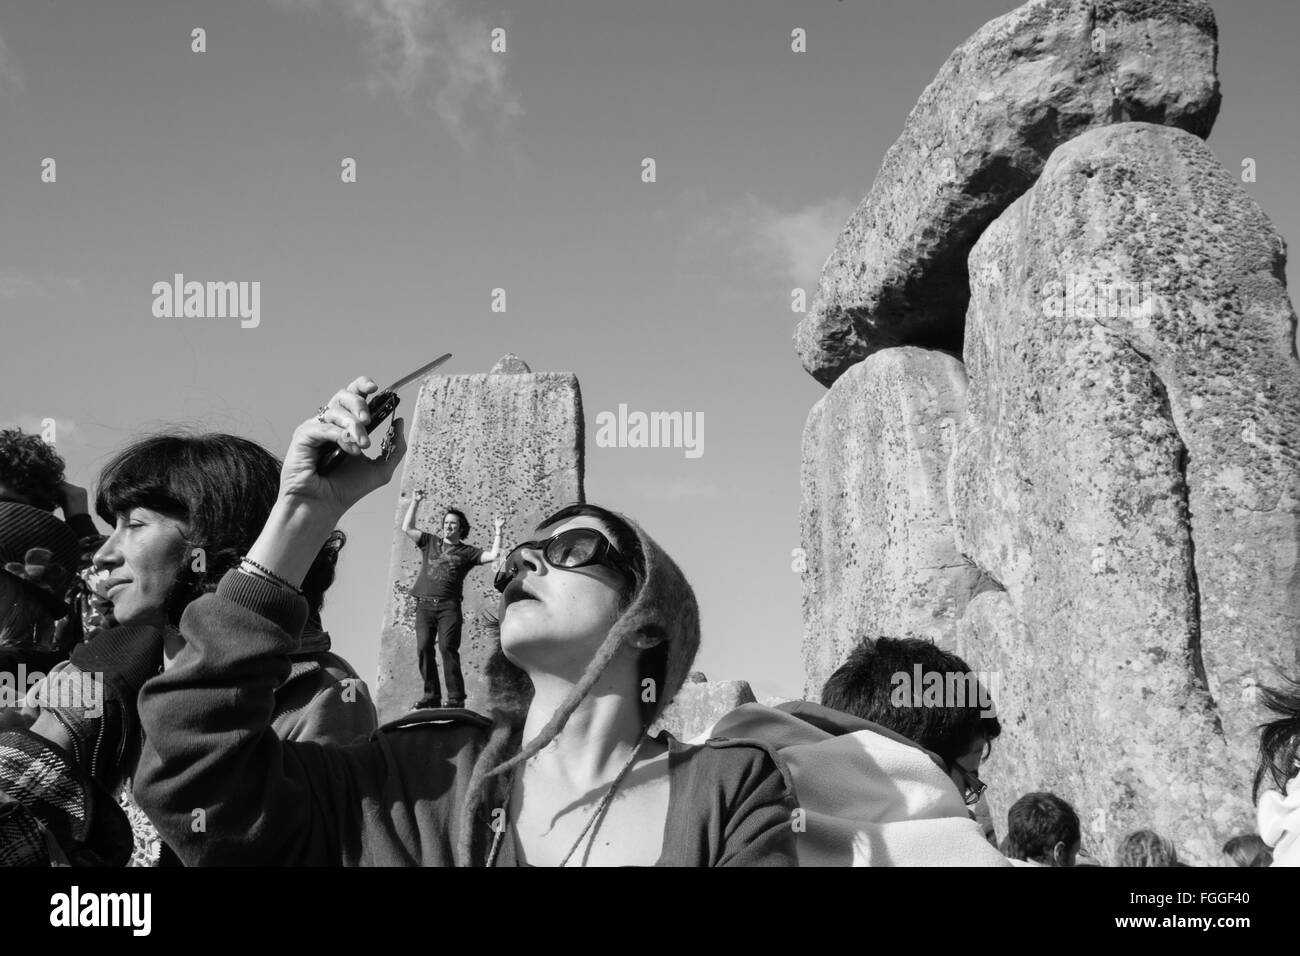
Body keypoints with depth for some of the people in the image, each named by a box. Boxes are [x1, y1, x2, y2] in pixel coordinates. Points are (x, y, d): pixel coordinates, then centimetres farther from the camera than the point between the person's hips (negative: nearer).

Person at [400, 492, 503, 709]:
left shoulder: (467, 552, 15)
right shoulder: (430, 542, 22)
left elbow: (493, 555, 6)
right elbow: (407, 528, 19)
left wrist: (498, 531, 4)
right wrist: (414, 503, 15)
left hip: (449, 605, -3)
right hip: (424, 603, 3)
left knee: (447, 647, -14)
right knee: (423, 648, -7)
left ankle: (456, 699, -14)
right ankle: (431, 696, 0)